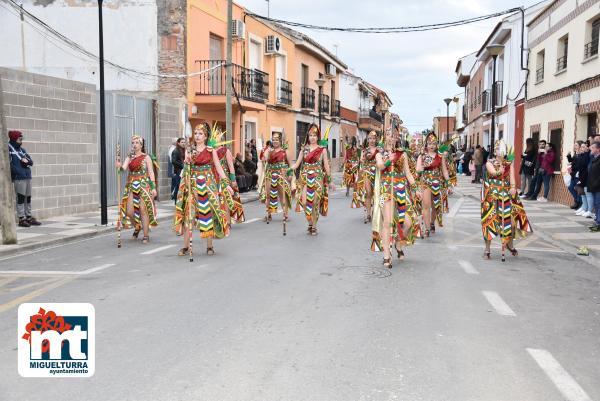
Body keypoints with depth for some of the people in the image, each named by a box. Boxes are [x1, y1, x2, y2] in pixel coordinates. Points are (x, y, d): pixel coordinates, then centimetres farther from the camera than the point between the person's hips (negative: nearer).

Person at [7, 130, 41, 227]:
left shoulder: (22, 149, 18)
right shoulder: (9, 149, -4)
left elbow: (31, 161, 15)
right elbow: (10, 164, -11)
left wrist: (27, 161, -6)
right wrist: (19, 171, -13)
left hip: (28, 176, 7)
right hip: (19, 178, -7)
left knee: (28, 197, 10)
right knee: (20, 198, -6)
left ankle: (29, 217, 17)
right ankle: (21, 219, -2)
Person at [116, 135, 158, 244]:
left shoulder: (146, 157, 0)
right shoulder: (129, 157, 11)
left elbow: (151, 173, -3)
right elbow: (123, 168, -3)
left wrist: (153, 187, -10)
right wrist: (119, 166, -27)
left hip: (144, 185, -4)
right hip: (131, 186, 4)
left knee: (143, 210, -5)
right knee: (129, 211, -2)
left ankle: (146, 235, 5)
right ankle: (137, 227, 28)